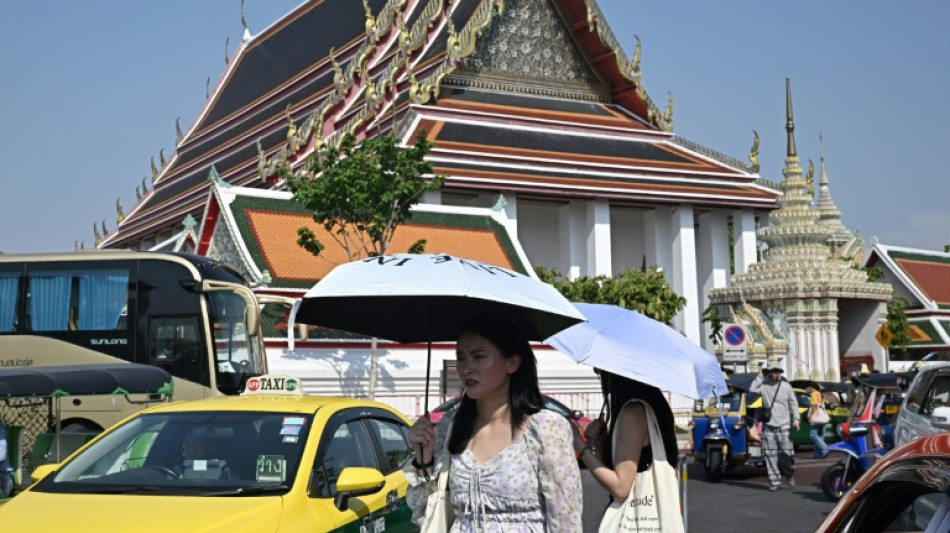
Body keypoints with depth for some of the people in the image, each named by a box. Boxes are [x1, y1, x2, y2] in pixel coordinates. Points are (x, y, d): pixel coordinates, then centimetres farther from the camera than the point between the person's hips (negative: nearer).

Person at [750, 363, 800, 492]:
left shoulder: (786, 386, 5)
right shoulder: (763, 385, 3)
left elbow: (793, 403, 9)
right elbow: (752, 390, -15)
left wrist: (795, 419, -1)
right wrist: (760, 376, -9)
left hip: (783, 426, 0)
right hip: (768, 427, 0)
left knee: (787, 453, -3)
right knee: (770, 456, 0)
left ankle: (790, 474, 24)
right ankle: (774, 481, 7)